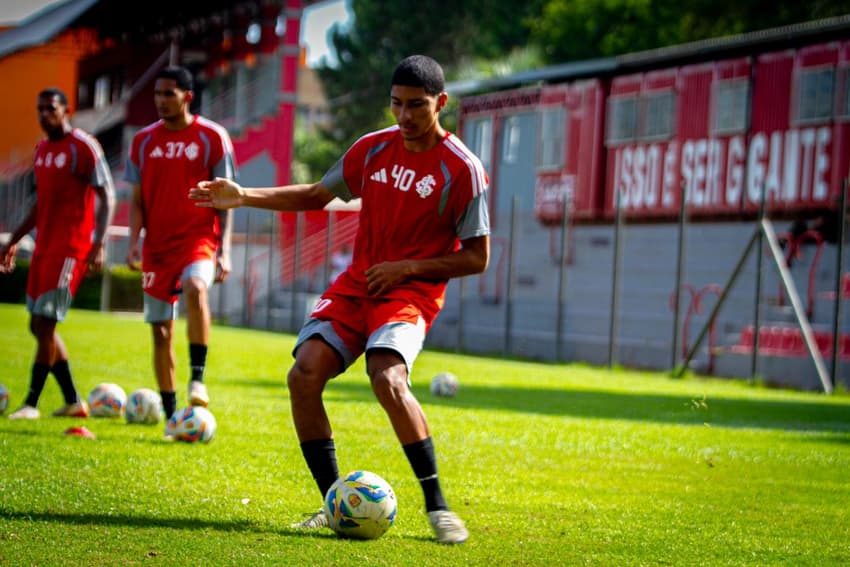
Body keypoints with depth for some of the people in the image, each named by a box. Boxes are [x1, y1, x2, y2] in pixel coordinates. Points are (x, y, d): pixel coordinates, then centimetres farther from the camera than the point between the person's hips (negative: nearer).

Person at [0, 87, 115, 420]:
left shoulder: (83, 147, -9)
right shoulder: (42, 150, 16)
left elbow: (107, 196, -13)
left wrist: (98, 245, -22)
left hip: (71, 248, -9)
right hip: (44, 246, 9)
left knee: (45, 323, -11)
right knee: (39, 326, 8)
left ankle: (31, 404, -6)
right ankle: (73, 402, 16)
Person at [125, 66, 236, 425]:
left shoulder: (212, 137, -2)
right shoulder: (144, 140, 8)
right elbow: (138, 199, 12)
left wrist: (224, 250, -9)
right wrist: (134, 242, -2)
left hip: (199, 238, -4)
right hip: (157, 246, 4)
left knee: (195, 287, -36)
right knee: (160, 330, 5)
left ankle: (198, 377, -32)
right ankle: (170, 415, 15)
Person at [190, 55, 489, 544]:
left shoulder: (462, 169, -8)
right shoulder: (373, 149, 7)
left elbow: (477, 258, -5)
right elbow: (316, 196, 20)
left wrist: (407, 268, -13)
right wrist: (245, 197, 10)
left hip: (412, 293, -5)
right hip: (356, 284, 5)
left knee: (388, 379, -32)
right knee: (303, 375, -15)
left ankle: (437, 506, -20)